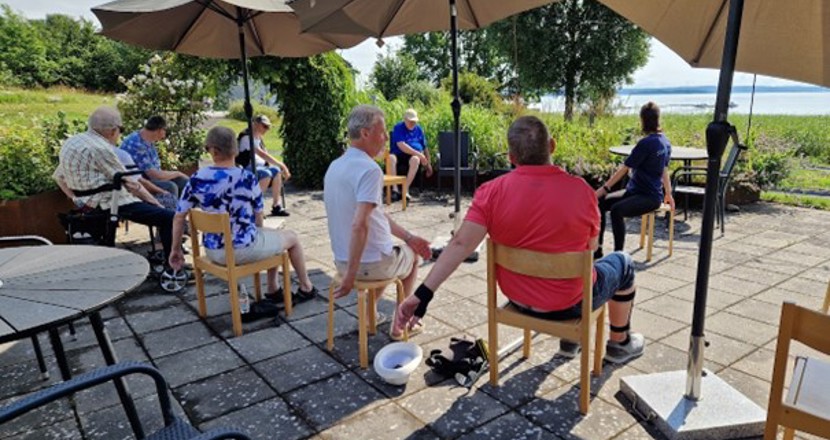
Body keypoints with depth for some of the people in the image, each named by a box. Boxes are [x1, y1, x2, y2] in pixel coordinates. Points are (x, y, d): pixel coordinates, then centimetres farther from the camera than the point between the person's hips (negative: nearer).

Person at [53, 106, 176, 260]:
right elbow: (130, 183, -12)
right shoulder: (100, 148, -16)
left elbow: (58, 176, 20)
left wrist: (77, 199, 15)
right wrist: (157, 204, -4)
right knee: (169, 217, -15)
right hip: (111, 204, -11)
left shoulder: (71, 142, 13)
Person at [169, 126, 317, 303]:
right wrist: (259, 234, 16)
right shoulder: (247, 178, -16)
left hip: (213, 251, 6)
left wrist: (176, 250, 10)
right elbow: (258, 217, -6)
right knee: (291, 237, 21)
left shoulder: (196, 180, -7)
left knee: (272, 236, 31)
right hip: (243, 249, -5)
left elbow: (179, 217, -3)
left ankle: (273, 289, 40)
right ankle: (306, 288, 37)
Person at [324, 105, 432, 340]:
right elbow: (360, 225, -34)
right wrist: (351, 275, -26)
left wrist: (408, 237, 10)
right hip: (372, 264, -7)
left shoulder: (336, 166, 5)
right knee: (411, 257, 26)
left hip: (341, 261, 8)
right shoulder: (369, 169, -24)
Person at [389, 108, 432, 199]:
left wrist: (428, 164, 15)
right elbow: (401, 146, -13)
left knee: (415, 159, -36)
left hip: (414, 155, 2)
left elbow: (425, 148, 21)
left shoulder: (418, 129, 16)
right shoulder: (398, 127, 1)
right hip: (399, 154, -2)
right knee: (391, 158, -37)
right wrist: (419, 154, -17)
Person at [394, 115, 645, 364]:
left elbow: (461, 245, -27)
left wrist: (423, 294, -27)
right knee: (622, 262, 27)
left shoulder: (492, 192, -18)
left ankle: (570, 338, 46)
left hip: (517, 298, 3)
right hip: (570, 303, -3)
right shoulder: (581, 190, -21)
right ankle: (619, 343, 44)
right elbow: (590, 247, -5)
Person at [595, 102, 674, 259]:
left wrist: (604, 188, -11)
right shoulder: (664, 141, 11)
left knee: (616, 210, -32)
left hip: (649, 197, -9)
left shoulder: (646, 143, -16)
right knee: (600, 203, -4)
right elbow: (664, 169, 22)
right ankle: (597, 249, -1)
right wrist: (668, 194, 33)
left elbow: (624, 169, -16)